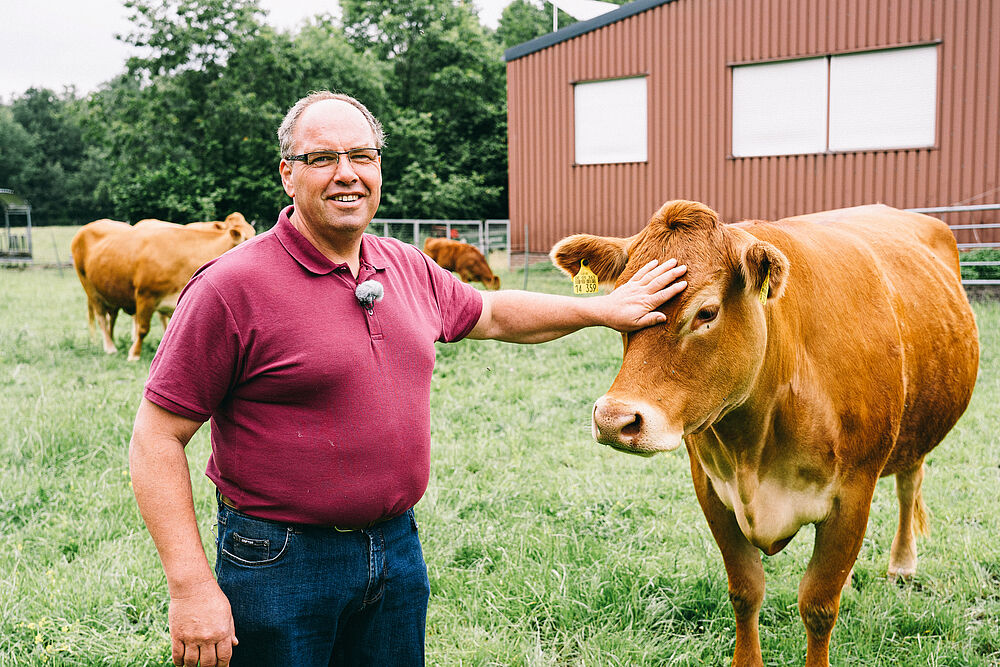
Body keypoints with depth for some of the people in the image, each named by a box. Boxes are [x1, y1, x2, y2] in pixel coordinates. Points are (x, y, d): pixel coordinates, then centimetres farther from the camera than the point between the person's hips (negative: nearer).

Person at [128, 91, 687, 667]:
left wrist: (603, 309, 23)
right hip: (279, 561, -6)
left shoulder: (409, 268, 5)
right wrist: (192, 587, -19)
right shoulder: (232, 286, -15)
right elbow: (157, 439, -14)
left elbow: (491, 314, 25)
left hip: (399, 548, 6)